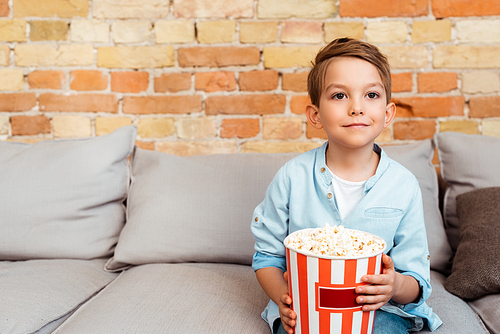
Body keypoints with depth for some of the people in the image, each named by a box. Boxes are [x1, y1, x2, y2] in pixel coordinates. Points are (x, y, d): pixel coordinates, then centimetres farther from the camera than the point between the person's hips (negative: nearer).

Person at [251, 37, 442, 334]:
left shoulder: (403, 185, -4)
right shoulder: (292, 177, -5)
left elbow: (418, 281, 0)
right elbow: (267, 255, 4)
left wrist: (396, 286, -23)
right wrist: (284, 298, -15)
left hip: (379, 308, 1)